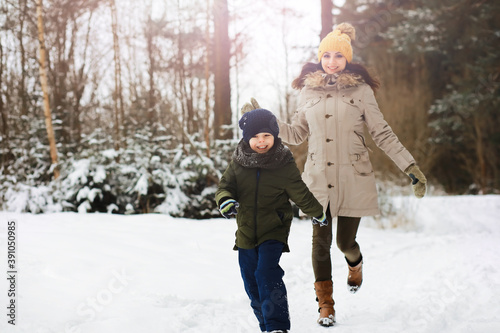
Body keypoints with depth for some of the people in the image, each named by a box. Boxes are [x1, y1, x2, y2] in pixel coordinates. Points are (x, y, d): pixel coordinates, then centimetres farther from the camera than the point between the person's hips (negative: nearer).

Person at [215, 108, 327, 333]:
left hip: (273, 231, -4)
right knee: (251, 283, 10)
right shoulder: (238, 162, -2)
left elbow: (300, 194, 5)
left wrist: (318, 213, 16)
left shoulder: (284, 164, -8)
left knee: (267, 274, -23)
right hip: (246, 231, 4)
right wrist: (226, 200, -21)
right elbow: (224, 186, 2)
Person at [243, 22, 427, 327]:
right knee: (321, 241, -2)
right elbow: (297, 134, 16)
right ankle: (326, 304, 16)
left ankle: (355, 264, 42)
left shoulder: (360, 90, 0)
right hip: (319, 178, 2)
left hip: (354, 178, -1)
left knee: (346, 242, 3)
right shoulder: (308, 91, 7)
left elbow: (382, 133, 2)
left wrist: (411, 167, -3)